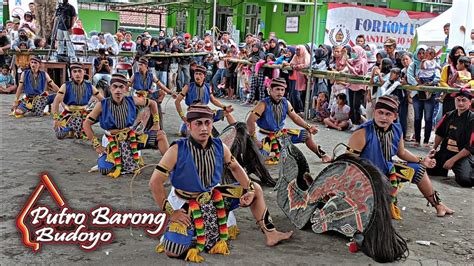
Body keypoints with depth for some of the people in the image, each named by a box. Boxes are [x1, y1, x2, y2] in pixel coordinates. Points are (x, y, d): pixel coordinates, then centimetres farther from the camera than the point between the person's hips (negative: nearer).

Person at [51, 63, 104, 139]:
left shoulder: (89, 87, 1)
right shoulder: (66, 86, -5)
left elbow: (103, 101, 7)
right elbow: (56, 102, -12)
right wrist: (56, 118, -24)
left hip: (83, 115, 2)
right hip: (68, 114, -2)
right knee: (60, 134, -18)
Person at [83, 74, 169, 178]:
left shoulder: (131, 101, -8)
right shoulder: (102, 105, -15)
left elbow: (152, 103, 8)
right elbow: (86, 124, -9)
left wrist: (156, 123, 4)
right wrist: (96, 145, -12)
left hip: (131, 137, 3)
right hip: (112, 141, -2)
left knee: (160, 135, -8)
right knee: (105, 169, -23)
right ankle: (118, 164, 13)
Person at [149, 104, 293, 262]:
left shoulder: (219, 147, -9)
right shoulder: (178, 150, -24)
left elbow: (235, 167, 11)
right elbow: (155, 183, -21)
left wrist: (249, 190, 0)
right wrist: (171, 212, -19)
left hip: (215, 197, 5)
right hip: (187, 204, -5)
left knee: (256, 189, 9)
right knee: (173, 252, -21)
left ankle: (270, 234, 24)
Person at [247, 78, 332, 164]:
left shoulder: (285, 103, -3)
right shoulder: (264, 104, -23)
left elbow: (295, 117, 11)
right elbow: (250, 121, -27)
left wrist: (308, 127, 1)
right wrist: (254, 140, -28)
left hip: (281, 133, 7)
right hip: (267, 136, -6)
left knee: (306, 134, 9)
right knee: (272, 161, -26)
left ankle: (322, 155, 29)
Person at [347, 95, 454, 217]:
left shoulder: (397, 130, -5)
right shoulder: (362, 133, -28)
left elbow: (401, 152, 15)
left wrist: (421, 161, 8)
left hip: (387, 169, 8)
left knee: (418, 169, 18)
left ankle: (437, 203, 37)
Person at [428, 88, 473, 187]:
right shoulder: (449, 115, 4)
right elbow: (439, 133, 20)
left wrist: (452, 160, -15)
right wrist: (434, 149, 21)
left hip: (463, 155, -6)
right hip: (444, 152, 6)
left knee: (465, 180, -29)